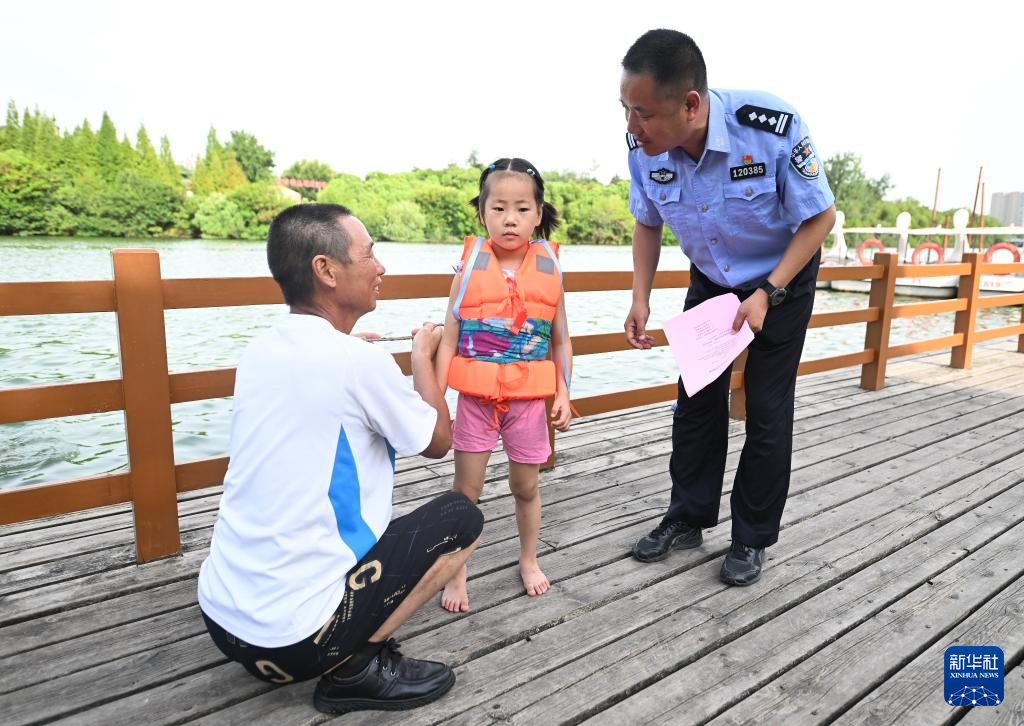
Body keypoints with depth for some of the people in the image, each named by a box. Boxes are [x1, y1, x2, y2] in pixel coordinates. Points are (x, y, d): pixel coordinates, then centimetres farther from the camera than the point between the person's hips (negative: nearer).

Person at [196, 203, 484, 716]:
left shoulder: (259, 351, 3)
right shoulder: (359, 361, -18)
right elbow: (439, 441, -1)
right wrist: (423, 356, 12)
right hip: (291, 634, -8)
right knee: (462, 519, 5)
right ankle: (357, 668, 3)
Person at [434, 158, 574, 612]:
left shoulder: (549, 268, -1)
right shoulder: (471, 265, -4)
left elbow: (561, 340, 6)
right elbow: (449, 338, -4)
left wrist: (563, 393, 0)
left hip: (529, 398, 1)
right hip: (476, 398, -1)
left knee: (526, 486, 15)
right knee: (465, 489, 6)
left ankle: (528, 560, 39)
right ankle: (457, 574, 24)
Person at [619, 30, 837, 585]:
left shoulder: (773, 127, -34)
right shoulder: (644, 147, -22)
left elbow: (820, 217, -20)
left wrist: (766, 294, -26)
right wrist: (641, 299, -11)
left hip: (782, 278, -3)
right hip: (710, 280, 4)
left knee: (767, 410, 0)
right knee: (697, 397, 6)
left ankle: (752, 538, 18)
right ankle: (687, 519, 23)